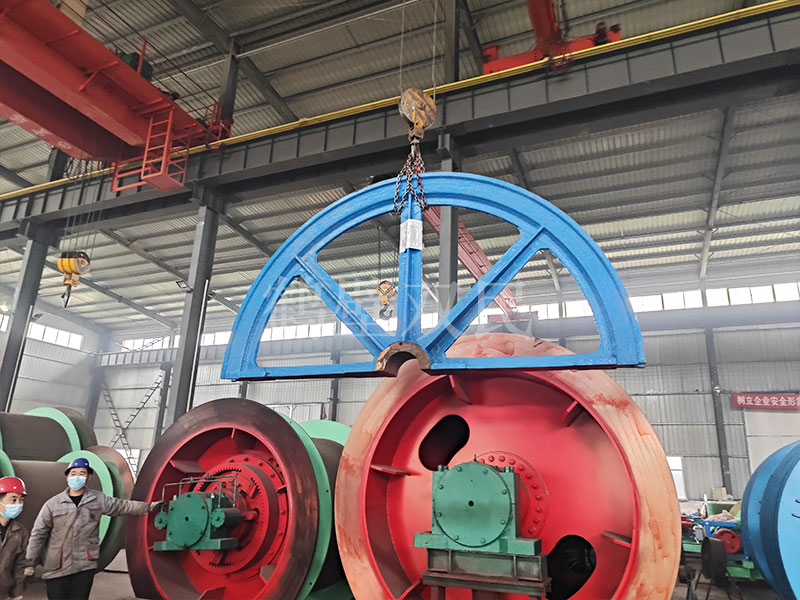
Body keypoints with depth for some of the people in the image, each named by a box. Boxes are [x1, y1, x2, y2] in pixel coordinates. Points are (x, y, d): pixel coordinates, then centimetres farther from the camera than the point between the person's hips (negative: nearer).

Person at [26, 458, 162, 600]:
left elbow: (122, 506, 13)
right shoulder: (52, 504, -4)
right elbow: (38, 534, 2)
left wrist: (148, 506, 11)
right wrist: (31, 563, 3)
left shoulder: (99, 499, 3)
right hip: (57, 568, -1)